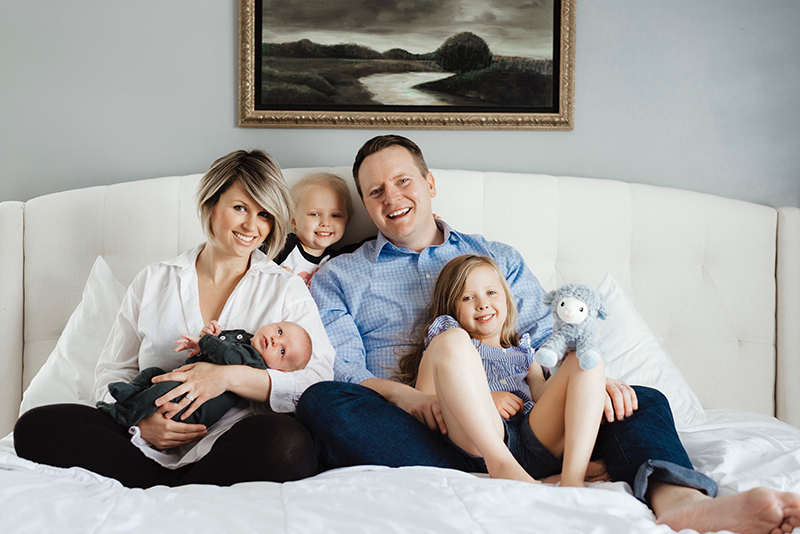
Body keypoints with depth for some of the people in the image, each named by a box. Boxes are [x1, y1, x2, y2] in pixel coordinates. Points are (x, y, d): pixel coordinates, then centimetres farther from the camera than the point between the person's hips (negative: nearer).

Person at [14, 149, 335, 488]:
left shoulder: (287, 290, 11)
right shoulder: (153, 281, 17)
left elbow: (320, 379, -3)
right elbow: (112, 372, 14)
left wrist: (231, 376, -18)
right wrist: (140, 420, -9)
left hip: (235, 449, -2)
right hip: (151, 447, 2)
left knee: (286, 442, -37)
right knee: (36, 426, -20)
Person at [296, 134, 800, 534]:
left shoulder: (499, 259, 24)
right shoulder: (339, 278, 17)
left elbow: (548, 338, 15)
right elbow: (339, 373, 3)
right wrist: (404, 394, -18)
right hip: (417, 433, -2)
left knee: (642, 401, -13)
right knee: (321, 400, -32)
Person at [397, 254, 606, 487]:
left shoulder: (523, 352, 36)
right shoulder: (442, 341, 25)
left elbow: (544, 395, 19)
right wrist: (485, 400, -3)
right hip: (480, 445, -4)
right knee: (452, 340, -19)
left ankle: (572, 478, -32)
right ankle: (501, 465, -35)